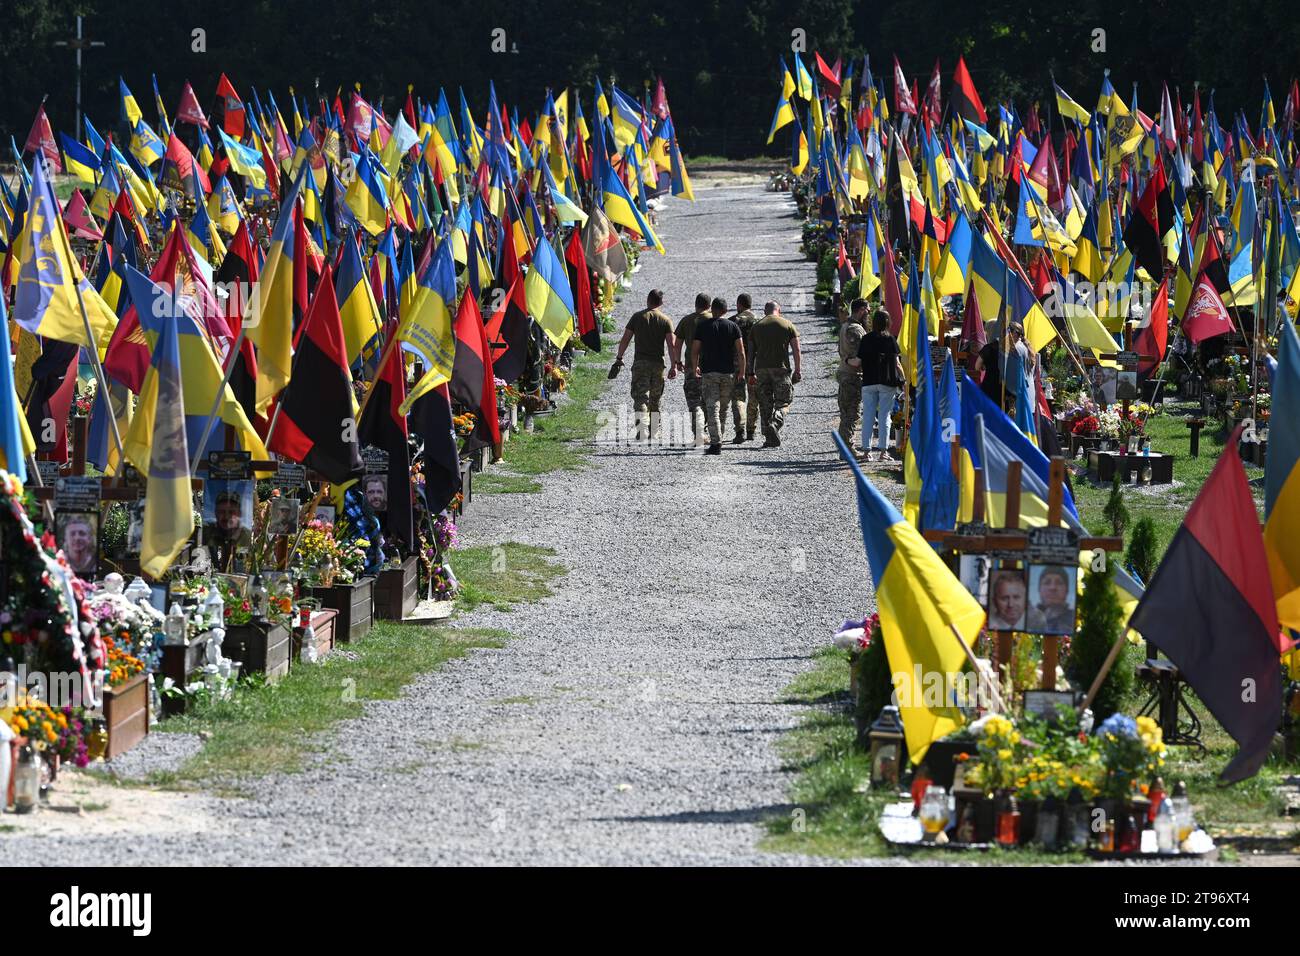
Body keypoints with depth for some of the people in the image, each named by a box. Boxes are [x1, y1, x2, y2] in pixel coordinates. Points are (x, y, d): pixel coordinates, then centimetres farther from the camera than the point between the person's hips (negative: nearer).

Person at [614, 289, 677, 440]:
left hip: (640, 362, -2)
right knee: (655, 399, 14)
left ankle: (642, 430, -23)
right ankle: (654, 432, 18)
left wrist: (619, 358, 11)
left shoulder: (637, 317, 2)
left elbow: (625, 339, 2)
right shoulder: (666, 320, 3)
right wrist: (673, 366, -5)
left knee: (640, 397, -7)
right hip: (658, 363, 2)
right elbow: (672, 344, -5)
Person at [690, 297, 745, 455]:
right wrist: (742, 371, 5)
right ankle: (716, 440, 21)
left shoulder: (702, 326, 0)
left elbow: (694, 350, 0)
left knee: (712, 408, -7)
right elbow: (741, 352, -3)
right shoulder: (733, 327, 3)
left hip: (708, 372, -2)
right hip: (728, 373, 2)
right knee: (723, 409, 15)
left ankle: (716, 444, -18)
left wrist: (694, 368, 14)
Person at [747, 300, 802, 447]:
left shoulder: (756, 326, 11)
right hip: (781, 368, -2)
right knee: (783, 401, 4)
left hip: (761, 369, 2)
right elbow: (796, 350, 0)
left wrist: (751, 373, 13)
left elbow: (751, 352, 10)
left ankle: (769, 439, 4)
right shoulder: (787, 325, 5)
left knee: (765, 404, 7)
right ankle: (775, 424, -23)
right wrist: (797, 371, 3)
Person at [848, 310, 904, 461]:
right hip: (888, 383, -1)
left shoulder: (866, 339, 0)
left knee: (868, 416, 5)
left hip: (868, 382, 1)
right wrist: (903, 379, 5)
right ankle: (883, 450, -2)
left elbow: (858, 362, -3)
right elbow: (897, 363, -5)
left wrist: (848, 361, 17)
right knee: (884, 416, 2)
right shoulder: (890, 340, -2)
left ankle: (867, 450, 3)